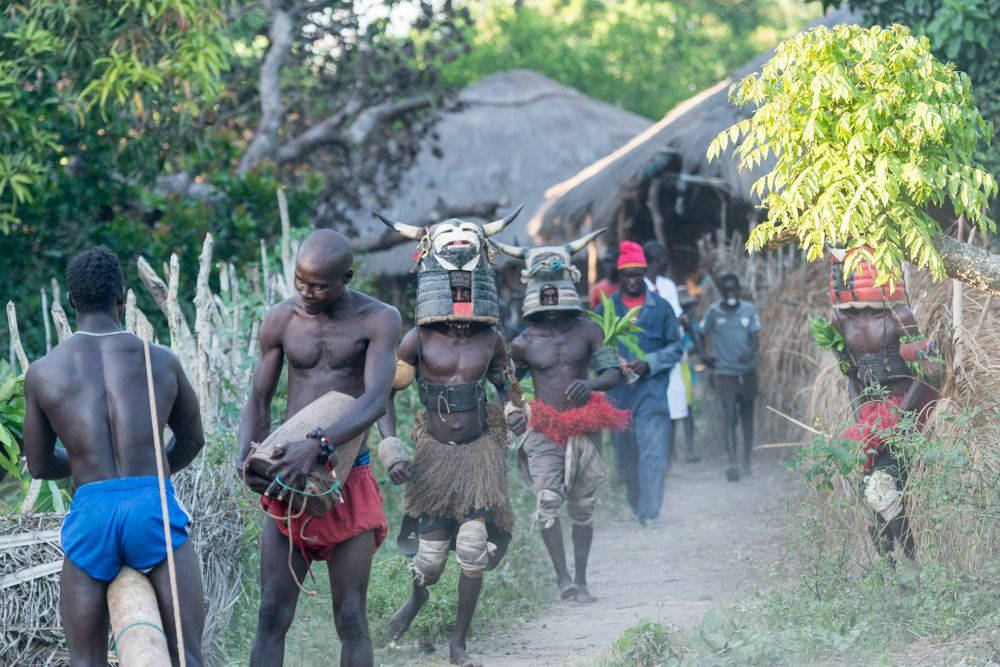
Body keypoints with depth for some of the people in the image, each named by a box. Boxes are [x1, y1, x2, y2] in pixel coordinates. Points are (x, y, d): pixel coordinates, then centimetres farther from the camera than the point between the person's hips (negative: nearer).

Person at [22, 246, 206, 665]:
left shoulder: (42, 373, 10)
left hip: (91, 510, 1)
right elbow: (191, 442, 27)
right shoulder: (161, 362, 11)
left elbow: (39, 466, 20)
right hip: (154, 505, 0)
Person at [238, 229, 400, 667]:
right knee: (272, 618, -3)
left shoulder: (379, 320, -7)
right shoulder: (281, 320, 2)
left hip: (348, 479, -2)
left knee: (351, 621, -1)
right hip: (287, 482, 2)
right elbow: (258, 401, 8)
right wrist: (247, 460, -13)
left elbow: (375, 401, -19)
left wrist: (318, 445, -35)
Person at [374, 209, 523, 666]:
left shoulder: (490, 339, 1)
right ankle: (417, 597, 38)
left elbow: (505, 384, 20)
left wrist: (516, 422, 9)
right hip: (435, 455, -1)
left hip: (480, 452, 1)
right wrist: (391, 450, -13)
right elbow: (383, 393, -4)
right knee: (431, 553, -1)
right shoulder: (419, 340, -7)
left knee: (473, 546, -9)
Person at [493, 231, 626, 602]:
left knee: (582, 508, 7)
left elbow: (613, 373, -3)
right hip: (544, 433, -1)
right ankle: (562, 574, -21)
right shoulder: (524, 343, 2)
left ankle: (581, 580, 17)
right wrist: (513, 409, -3)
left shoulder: (587, 331, 1)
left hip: (585, 430, 1)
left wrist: (590, 383, -23)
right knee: (548, 501, -21)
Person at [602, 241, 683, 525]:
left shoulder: (660, 307, 6)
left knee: (653, 451, -12)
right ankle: (636, 505, 22)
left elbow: (676, 347, 7)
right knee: (625, 455, 7)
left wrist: (648, 363, -9)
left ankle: (649, 511, -15)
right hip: (618, 392, 2)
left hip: (652, 388, -2)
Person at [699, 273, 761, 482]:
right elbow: (702, 334, 12)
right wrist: (703, 355, -2)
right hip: (725, 373, -2)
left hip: (747, 372, 2)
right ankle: (733, 463, -22)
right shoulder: (714, 312, -2)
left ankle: (746, 460, 26)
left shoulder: (748, 310, 0)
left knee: (747, 417, 12)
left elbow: (755, 339, -4)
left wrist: (750, 352, -25)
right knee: (729, 417, -14)